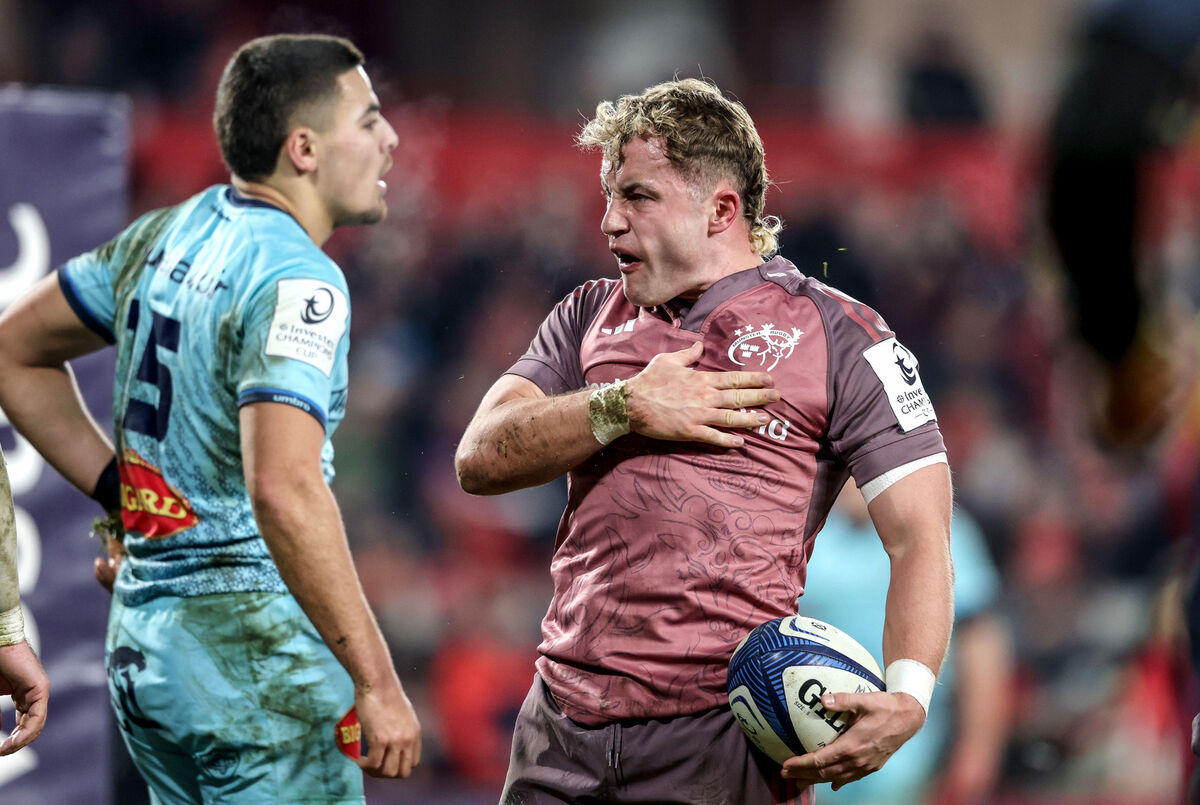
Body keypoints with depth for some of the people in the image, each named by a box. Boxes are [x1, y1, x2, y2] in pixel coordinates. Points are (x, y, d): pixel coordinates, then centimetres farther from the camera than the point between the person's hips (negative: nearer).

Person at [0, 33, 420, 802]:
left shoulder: (167, 238, 10)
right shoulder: (296, 280, -16)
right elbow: (284, 489, -29)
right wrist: (376, 682, -27)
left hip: (143, 648, 9)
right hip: (256, 658, -9)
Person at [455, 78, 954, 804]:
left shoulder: (837, 336, 2)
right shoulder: (590, 318, 17)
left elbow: (920, 536, -5)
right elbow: (481, 460, 6)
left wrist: (907, 696, -21)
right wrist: (623, 410, -9)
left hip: (723, 737, -4)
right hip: (563, 724, 4)